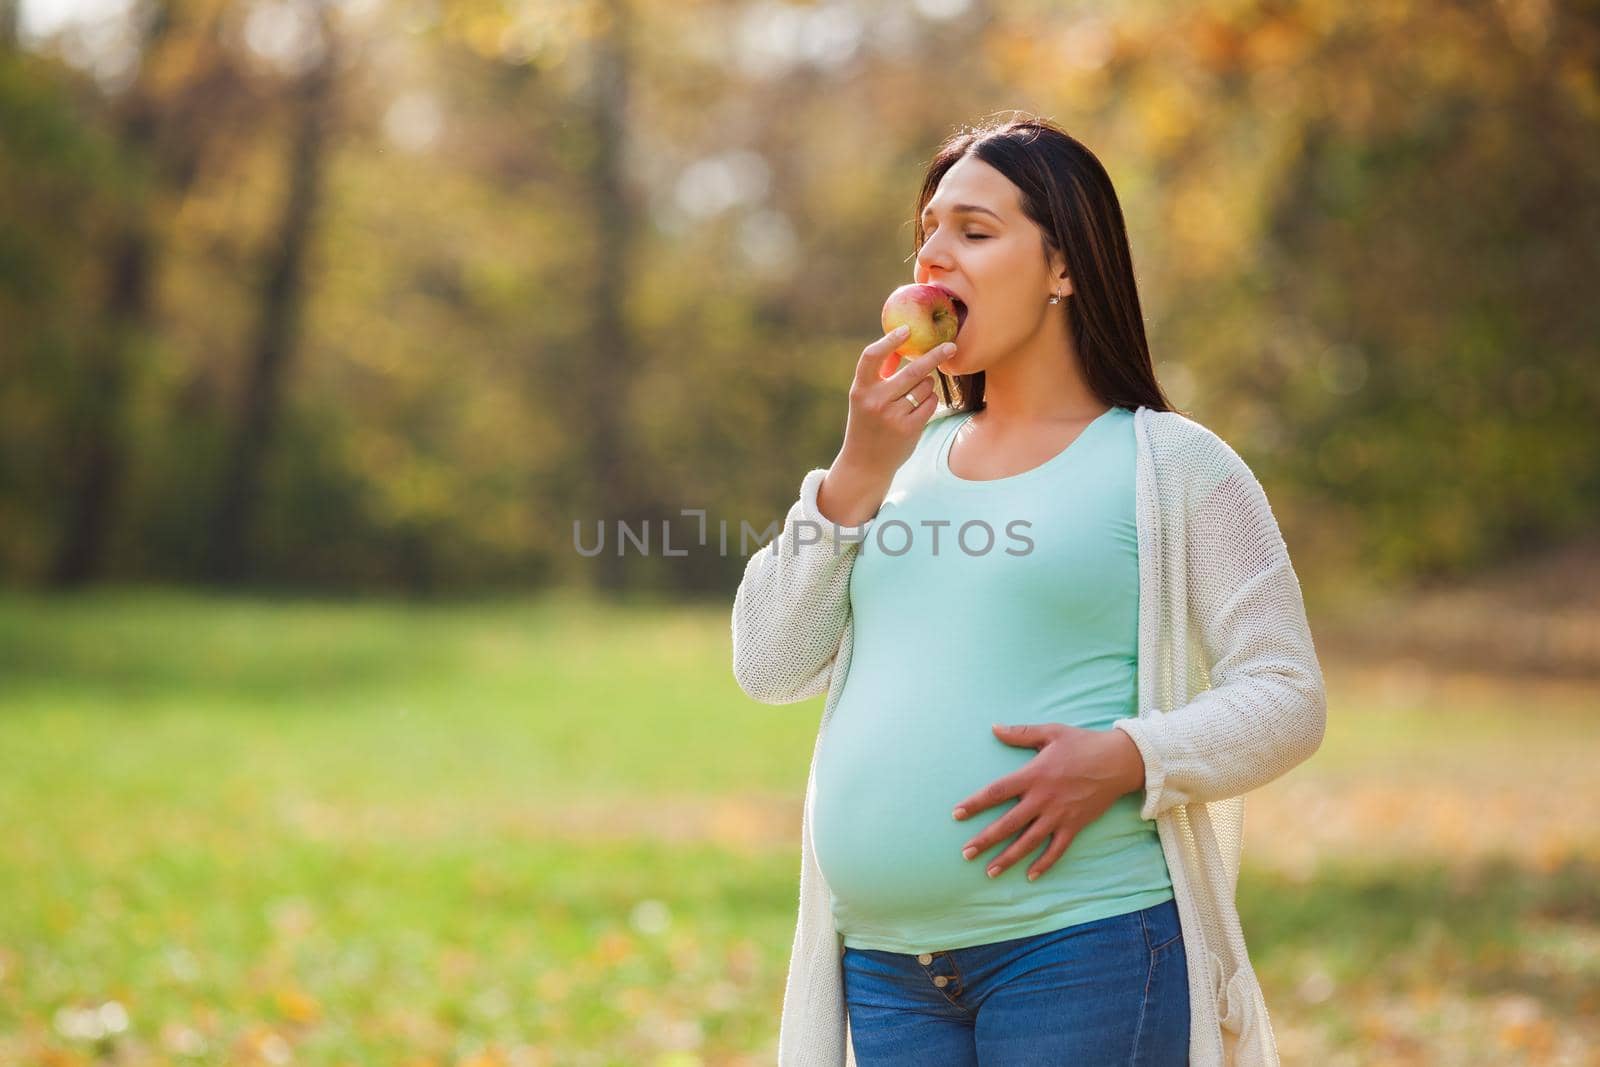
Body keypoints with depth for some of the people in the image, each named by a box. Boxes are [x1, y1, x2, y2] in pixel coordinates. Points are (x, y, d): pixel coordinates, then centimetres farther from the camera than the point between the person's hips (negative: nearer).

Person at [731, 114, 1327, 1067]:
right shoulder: (908, 458, 15)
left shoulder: (1172, 466, 0)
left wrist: (1125, 759, -19)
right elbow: (771, 667, 8)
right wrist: (857, 474, -2)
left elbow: (1288, 699, -4)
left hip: (1082, 952, -5)